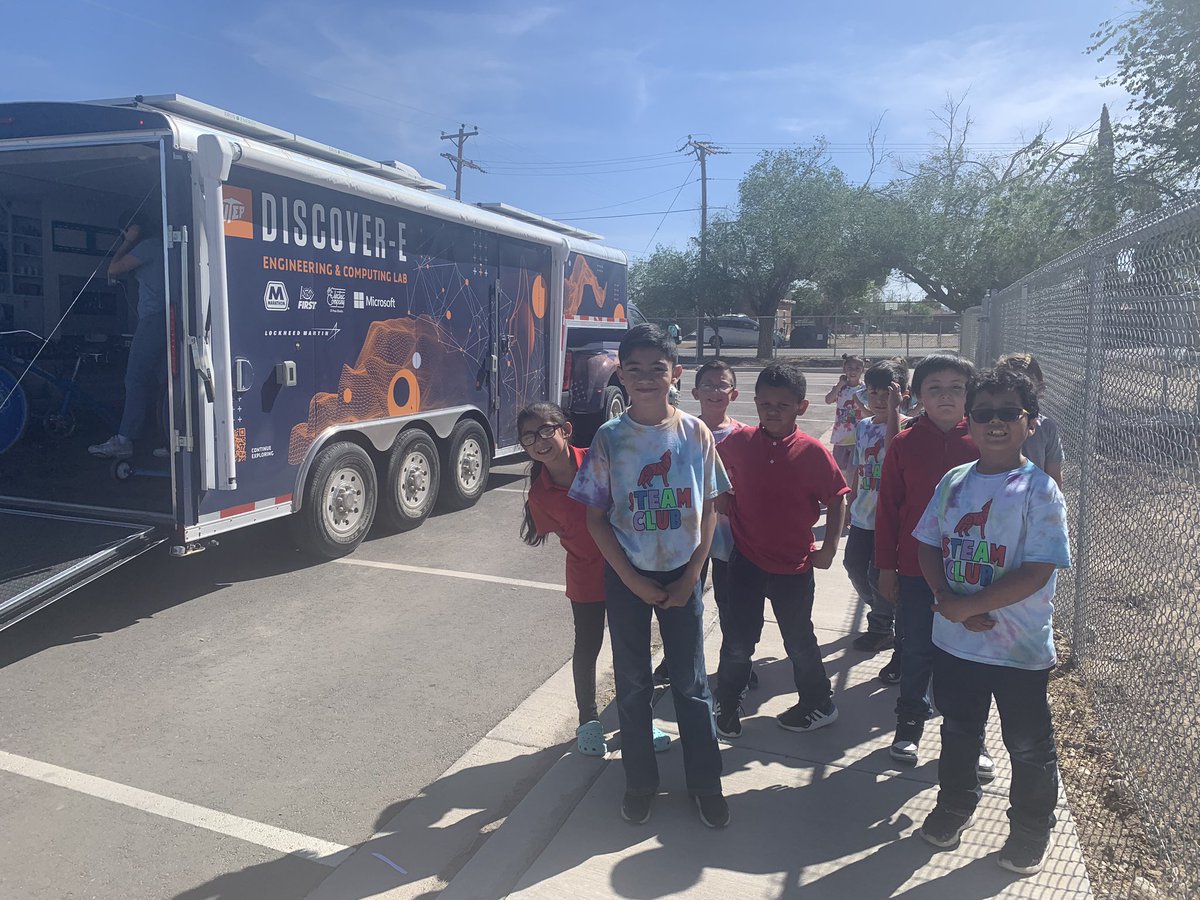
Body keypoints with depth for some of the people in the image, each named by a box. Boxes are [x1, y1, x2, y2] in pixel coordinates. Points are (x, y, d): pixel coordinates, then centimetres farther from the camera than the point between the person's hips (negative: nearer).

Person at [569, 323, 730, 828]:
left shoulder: (696, 433, -4)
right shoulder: (609, 438, -7)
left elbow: (708, 509, 1)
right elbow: (596, 517, -4)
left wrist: (690, 577, -5)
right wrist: (634, 580, -9)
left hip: (682, 576, 0)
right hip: (627, 577, 0)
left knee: (691, 683, 9)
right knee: (632, 684, 11)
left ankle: (706, 783, 26)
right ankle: (640, 782, 28)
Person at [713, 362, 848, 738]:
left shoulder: (812, 451, -12)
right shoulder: (738, 442, -6)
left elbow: (837, 500, -3)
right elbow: (717, 478, 14)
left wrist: (828, 548, -5)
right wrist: (725, 505, 4)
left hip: (794, 564, -1)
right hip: (746, 558, 1)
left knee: (799, 639, 15)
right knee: (737, 638, 8)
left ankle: (819, 704, 36)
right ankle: (728, 706, 26)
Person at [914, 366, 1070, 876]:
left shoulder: (1039, 491, -15)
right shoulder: (954, 481, 0)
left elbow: (1036, 572, -21)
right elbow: (928, 544, 3)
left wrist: (966, 605, -21)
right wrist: (946, 598, -13)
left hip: (1020, 647, -4)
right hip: (953, 639, 4)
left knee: (1028, 744, 15)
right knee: (958, 729, 23)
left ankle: (1031, 829, 38)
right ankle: (955, 804, 46)